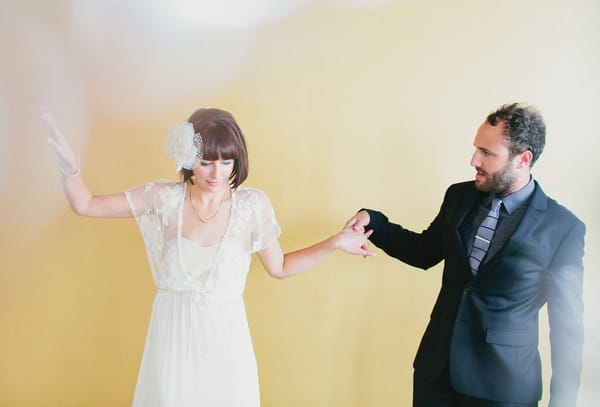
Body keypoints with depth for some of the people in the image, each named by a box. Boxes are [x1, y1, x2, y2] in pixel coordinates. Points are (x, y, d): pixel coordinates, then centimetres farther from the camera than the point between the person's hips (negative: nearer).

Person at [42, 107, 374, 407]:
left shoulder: (251, 205, -9)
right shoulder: (164, 198, -8)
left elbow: (279, 267, 2)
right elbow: (85, 205, -2)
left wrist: (336, 242, -6)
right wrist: (69, 167, -21)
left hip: (224, 336, 0)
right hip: (172, 333, 1)